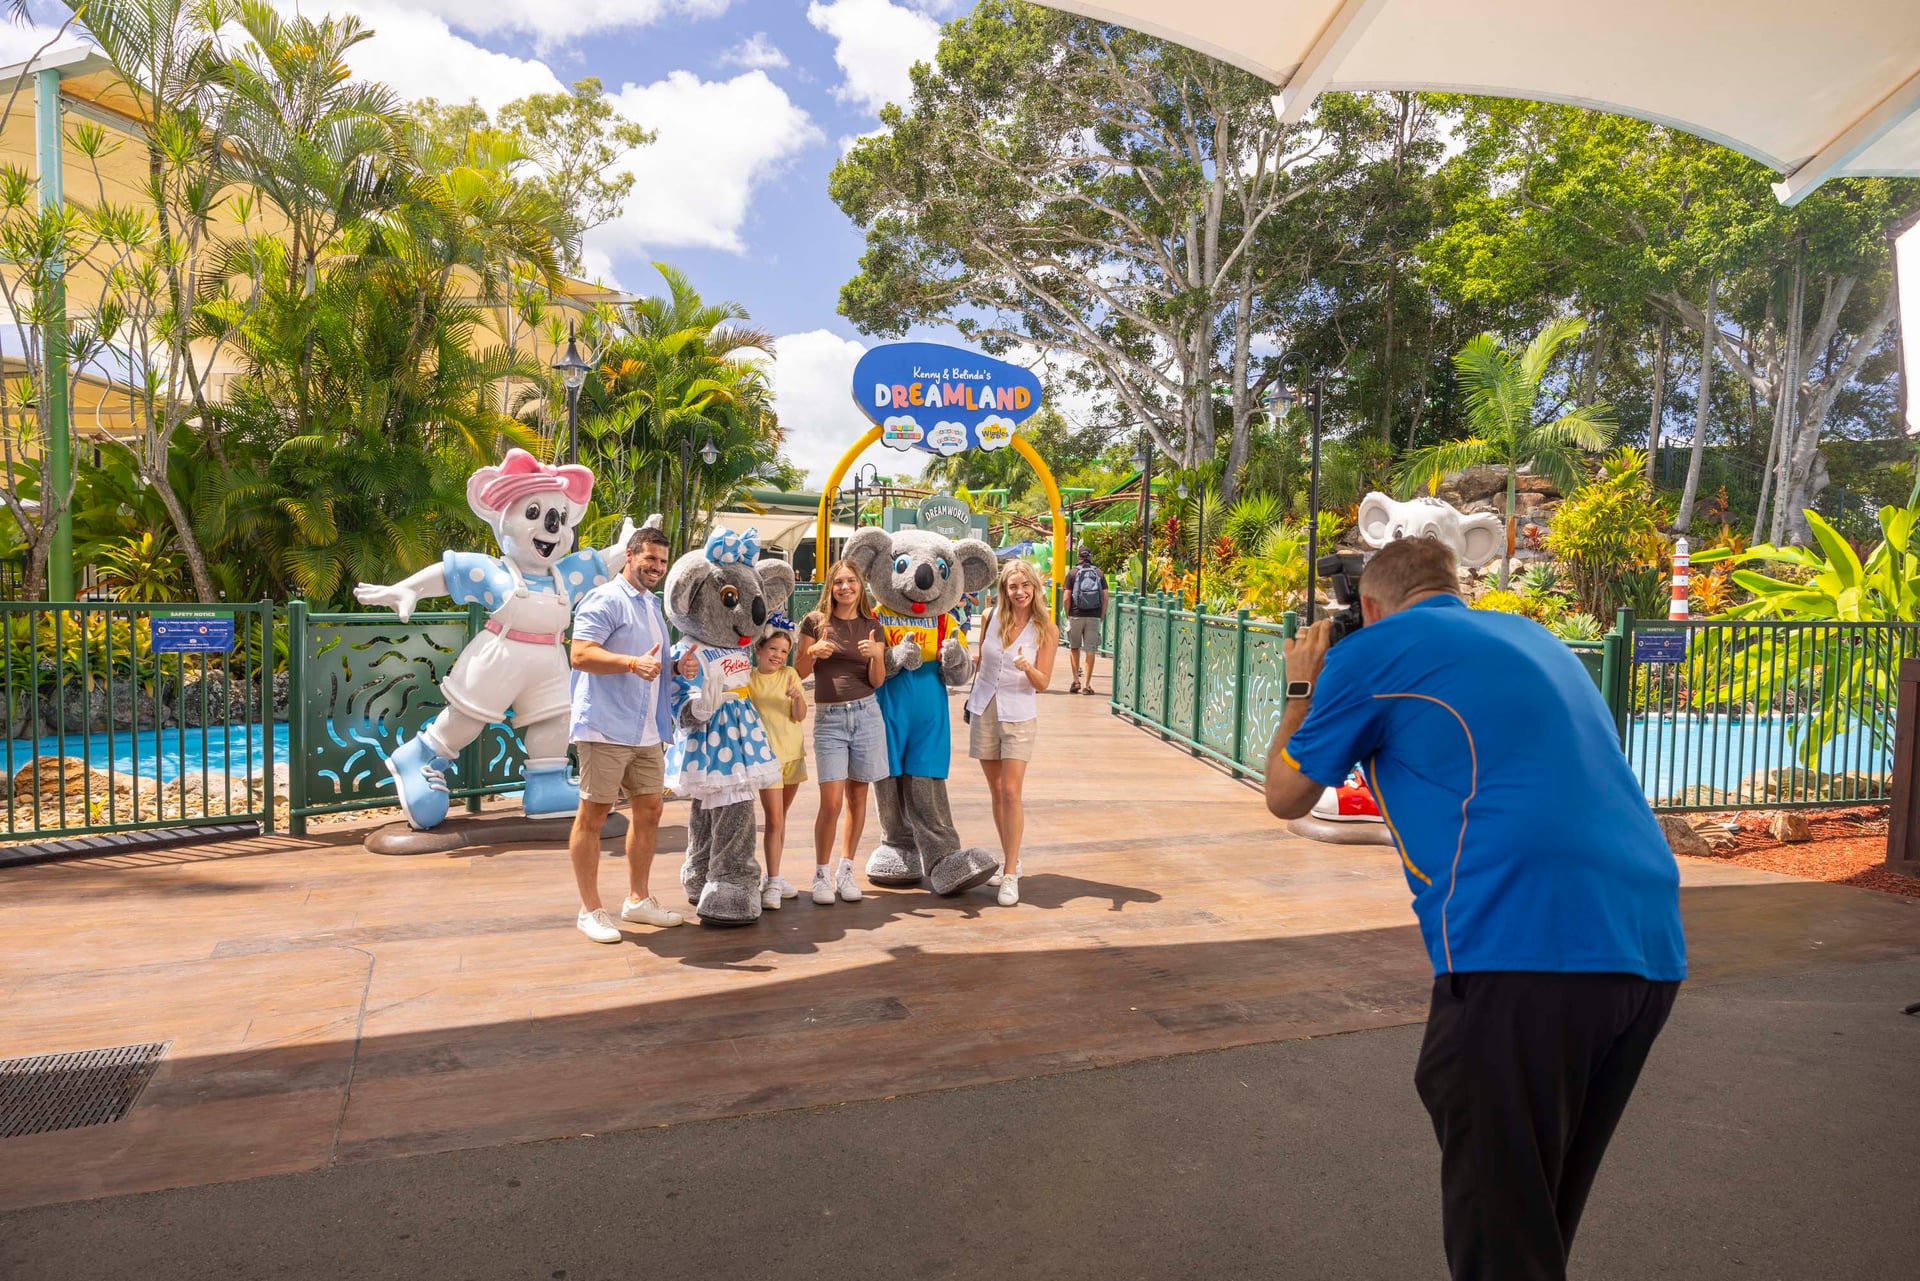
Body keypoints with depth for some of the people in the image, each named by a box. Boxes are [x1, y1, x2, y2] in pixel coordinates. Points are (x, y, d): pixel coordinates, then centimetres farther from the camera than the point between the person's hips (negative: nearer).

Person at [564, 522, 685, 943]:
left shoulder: (654, 606, 20)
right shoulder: (604, 600, -8)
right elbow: (580, 655, -20)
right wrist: (632, 663, -32)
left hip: (648, 731, 9)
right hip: (606, 729, -9)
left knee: (649, 810, 12)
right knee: (593, 815, 0)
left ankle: (638, 899, 25)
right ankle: (590, 910, 9)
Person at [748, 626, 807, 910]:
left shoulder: (790, 674, 1)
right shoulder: (748, 679, -4)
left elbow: (800, 716, -5)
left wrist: (797, 696, -23)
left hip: (793, 754, 4)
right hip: (766, 755, -3)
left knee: (780, 819, 13)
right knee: (774, 820, -11)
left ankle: (775, 877, 24)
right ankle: (773, 883, -7)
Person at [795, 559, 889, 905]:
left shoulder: (872, 627, 8)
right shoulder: (815, 621, 2)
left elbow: (877, 681, 5)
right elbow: (799, 671, 5)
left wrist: (876, 655, -14)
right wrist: (813, 652, -14)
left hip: (866, 714, 2)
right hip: (829, 718, -2)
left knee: (857, 797, 8)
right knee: (831, 801, -8)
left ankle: (845, 870, 21)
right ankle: (821, 874, 9)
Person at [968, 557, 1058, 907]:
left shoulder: (1046, 629, -7)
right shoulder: (991, 617, 0)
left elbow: (1042, 683, -8)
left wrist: (1027, 668, -28)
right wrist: (973, 695, 20)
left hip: (1018, 714, -3)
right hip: (984, 710, 3)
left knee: (1011, 792, -10)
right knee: (996, 790, 11)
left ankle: (1011, 875, -5)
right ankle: (1008, 858, 27)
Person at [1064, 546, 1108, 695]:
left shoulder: (1073, 573, 0)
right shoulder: (1099, 573, 5)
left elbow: (1067, 598, -5)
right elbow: (1105, 597, 1)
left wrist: (1068, 616, 5)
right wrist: (1102, 616, 8)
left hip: (1076, 615, -1)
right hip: (1094, 616, 1)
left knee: (1074, 647, 15)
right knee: (1090, 650, 3)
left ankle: (1076, 681, 10)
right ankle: (1087, 685, 2)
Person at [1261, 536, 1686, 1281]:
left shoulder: (1374, 650, 2)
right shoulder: (1532, 638, 23)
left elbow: (1286, 796, 12)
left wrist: (1301, 688, 27)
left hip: (1525, 951, -8)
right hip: (1651, 949, 8)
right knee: (1545, 1212, 24)